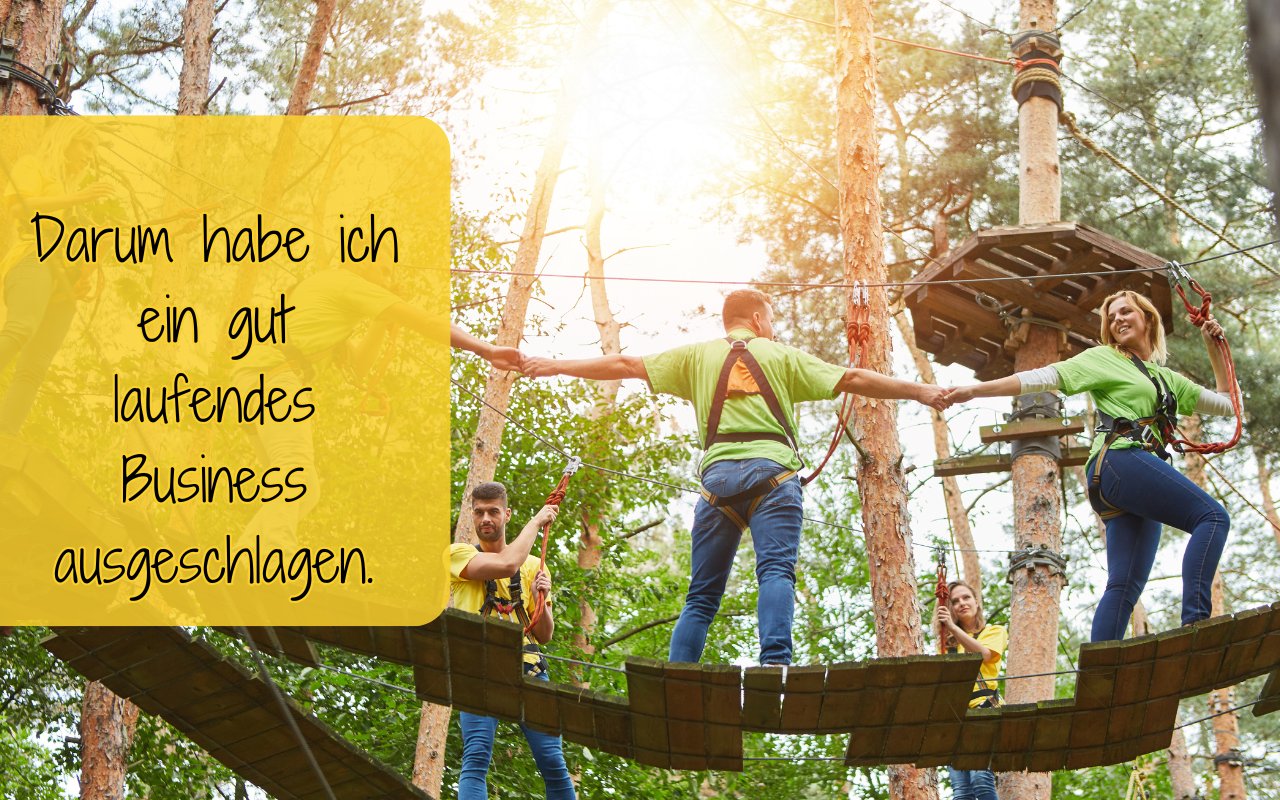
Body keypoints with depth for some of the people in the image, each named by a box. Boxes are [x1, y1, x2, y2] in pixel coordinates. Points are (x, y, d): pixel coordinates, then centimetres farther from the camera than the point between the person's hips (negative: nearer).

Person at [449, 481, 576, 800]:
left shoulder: (533, 565, 19)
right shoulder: (458, 554, 8)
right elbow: (506, 564, -13)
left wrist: (540, 600, -3)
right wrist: (537, 520, 0)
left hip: (528, 669, 3)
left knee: (552, 760, -8)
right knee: (476, 757, -19)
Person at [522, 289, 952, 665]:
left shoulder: (697, 356, 22)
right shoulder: (781, 355, 18)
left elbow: (626, 364, 23)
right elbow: (852, 379, 14)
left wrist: (556, 366, 33)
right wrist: (919, 391, 20)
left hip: (719, 475, 2)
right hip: (773, 471, -2)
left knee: (702, 593, 5)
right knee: (776, 571, -15)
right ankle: (775, 664, -37)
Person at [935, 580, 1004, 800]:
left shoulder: (995, 631, 15)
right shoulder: (948, 643, 25)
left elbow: (983, 653, -8)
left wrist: (953, 627, -18)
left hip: (984, 709, -4)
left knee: (980, 779, -24)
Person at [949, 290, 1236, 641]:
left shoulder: (1167, 378, 31)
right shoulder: (1104, 359, 14)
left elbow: (1227, 403, 34)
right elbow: (1044, 378, 7)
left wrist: (1213, 348, 28)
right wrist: (975, 390, -2)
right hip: (1120, 459, -7)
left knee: (1125, 585, -6)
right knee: (1213, 515, -21)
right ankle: (1195, 620, -33)